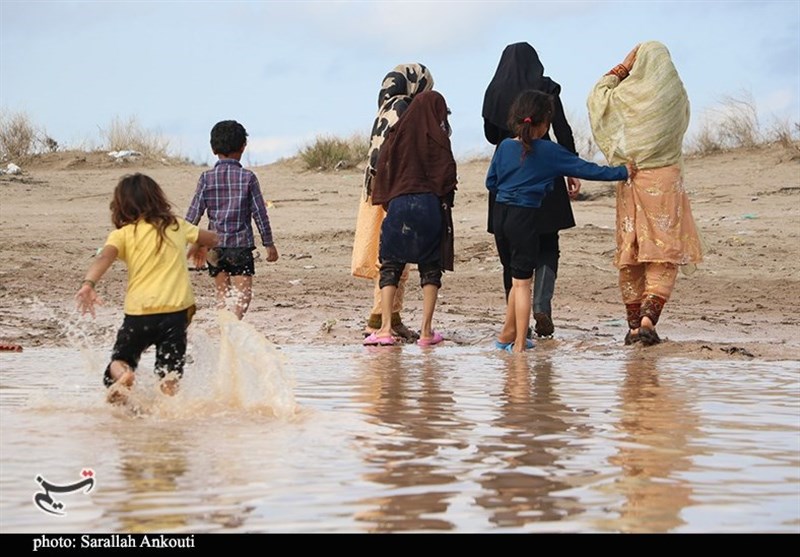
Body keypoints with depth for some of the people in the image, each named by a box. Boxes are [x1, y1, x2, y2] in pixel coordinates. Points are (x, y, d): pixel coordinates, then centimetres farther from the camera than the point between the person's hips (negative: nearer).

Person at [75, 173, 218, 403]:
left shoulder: (123, 234, 3)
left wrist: (88, 284, -32)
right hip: (178, 310, 2)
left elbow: (104, 258, -17)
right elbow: (212, 239, 27)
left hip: (139, 312, -2)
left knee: (120, 361, 14)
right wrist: (196, 248, 49)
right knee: (170, 369, 9)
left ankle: (122, 376, -21)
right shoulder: (177, 226, 12)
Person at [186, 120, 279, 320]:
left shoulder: (207, 178, -1)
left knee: (222, 292, 16)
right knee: (243, 294, -7)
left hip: (214, 245, 3)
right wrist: (269, 244, 7)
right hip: (241, 244, -3)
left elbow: (194, 213, -2)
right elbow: (260, 213, -2)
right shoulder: (247, 177, -5)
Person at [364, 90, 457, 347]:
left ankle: (385, 328, -6)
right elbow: (447, 174, -7)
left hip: (398, 204, 2)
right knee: (430, 268, 6)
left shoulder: (397, 134, 6)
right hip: (430, 206, -2)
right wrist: (445, 200, 8)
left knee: (390, 266, 6)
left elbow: (382, 170, 6)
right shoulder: (437, 137, -2)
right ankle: (426, 331, 3)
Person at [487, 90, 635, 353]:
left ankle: (509, 334, 26)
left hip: (500, 214, 5)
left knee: (517, 278, 19)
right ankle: (519, 343, 3)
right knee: (522, 281, 2)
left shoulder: (504, 146, 4)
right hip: (524, 217, -5)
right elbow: (585, 169, -6)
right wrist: (622, 172, 1)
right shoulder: (548, 151, -8)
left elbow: (490, 182, 11)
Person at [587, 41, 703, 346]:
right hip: (665, 179, -2)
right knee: (664, 252, 1)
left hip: (630, 181, 2)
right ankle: (648, 318, -16)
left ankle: (634, 325, 10)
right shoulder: (677, 95, -4)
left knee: (630, 253, 9)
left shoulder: (625, 94, -3)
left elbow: (597, 96, 15)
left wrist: (621, 69, 17)